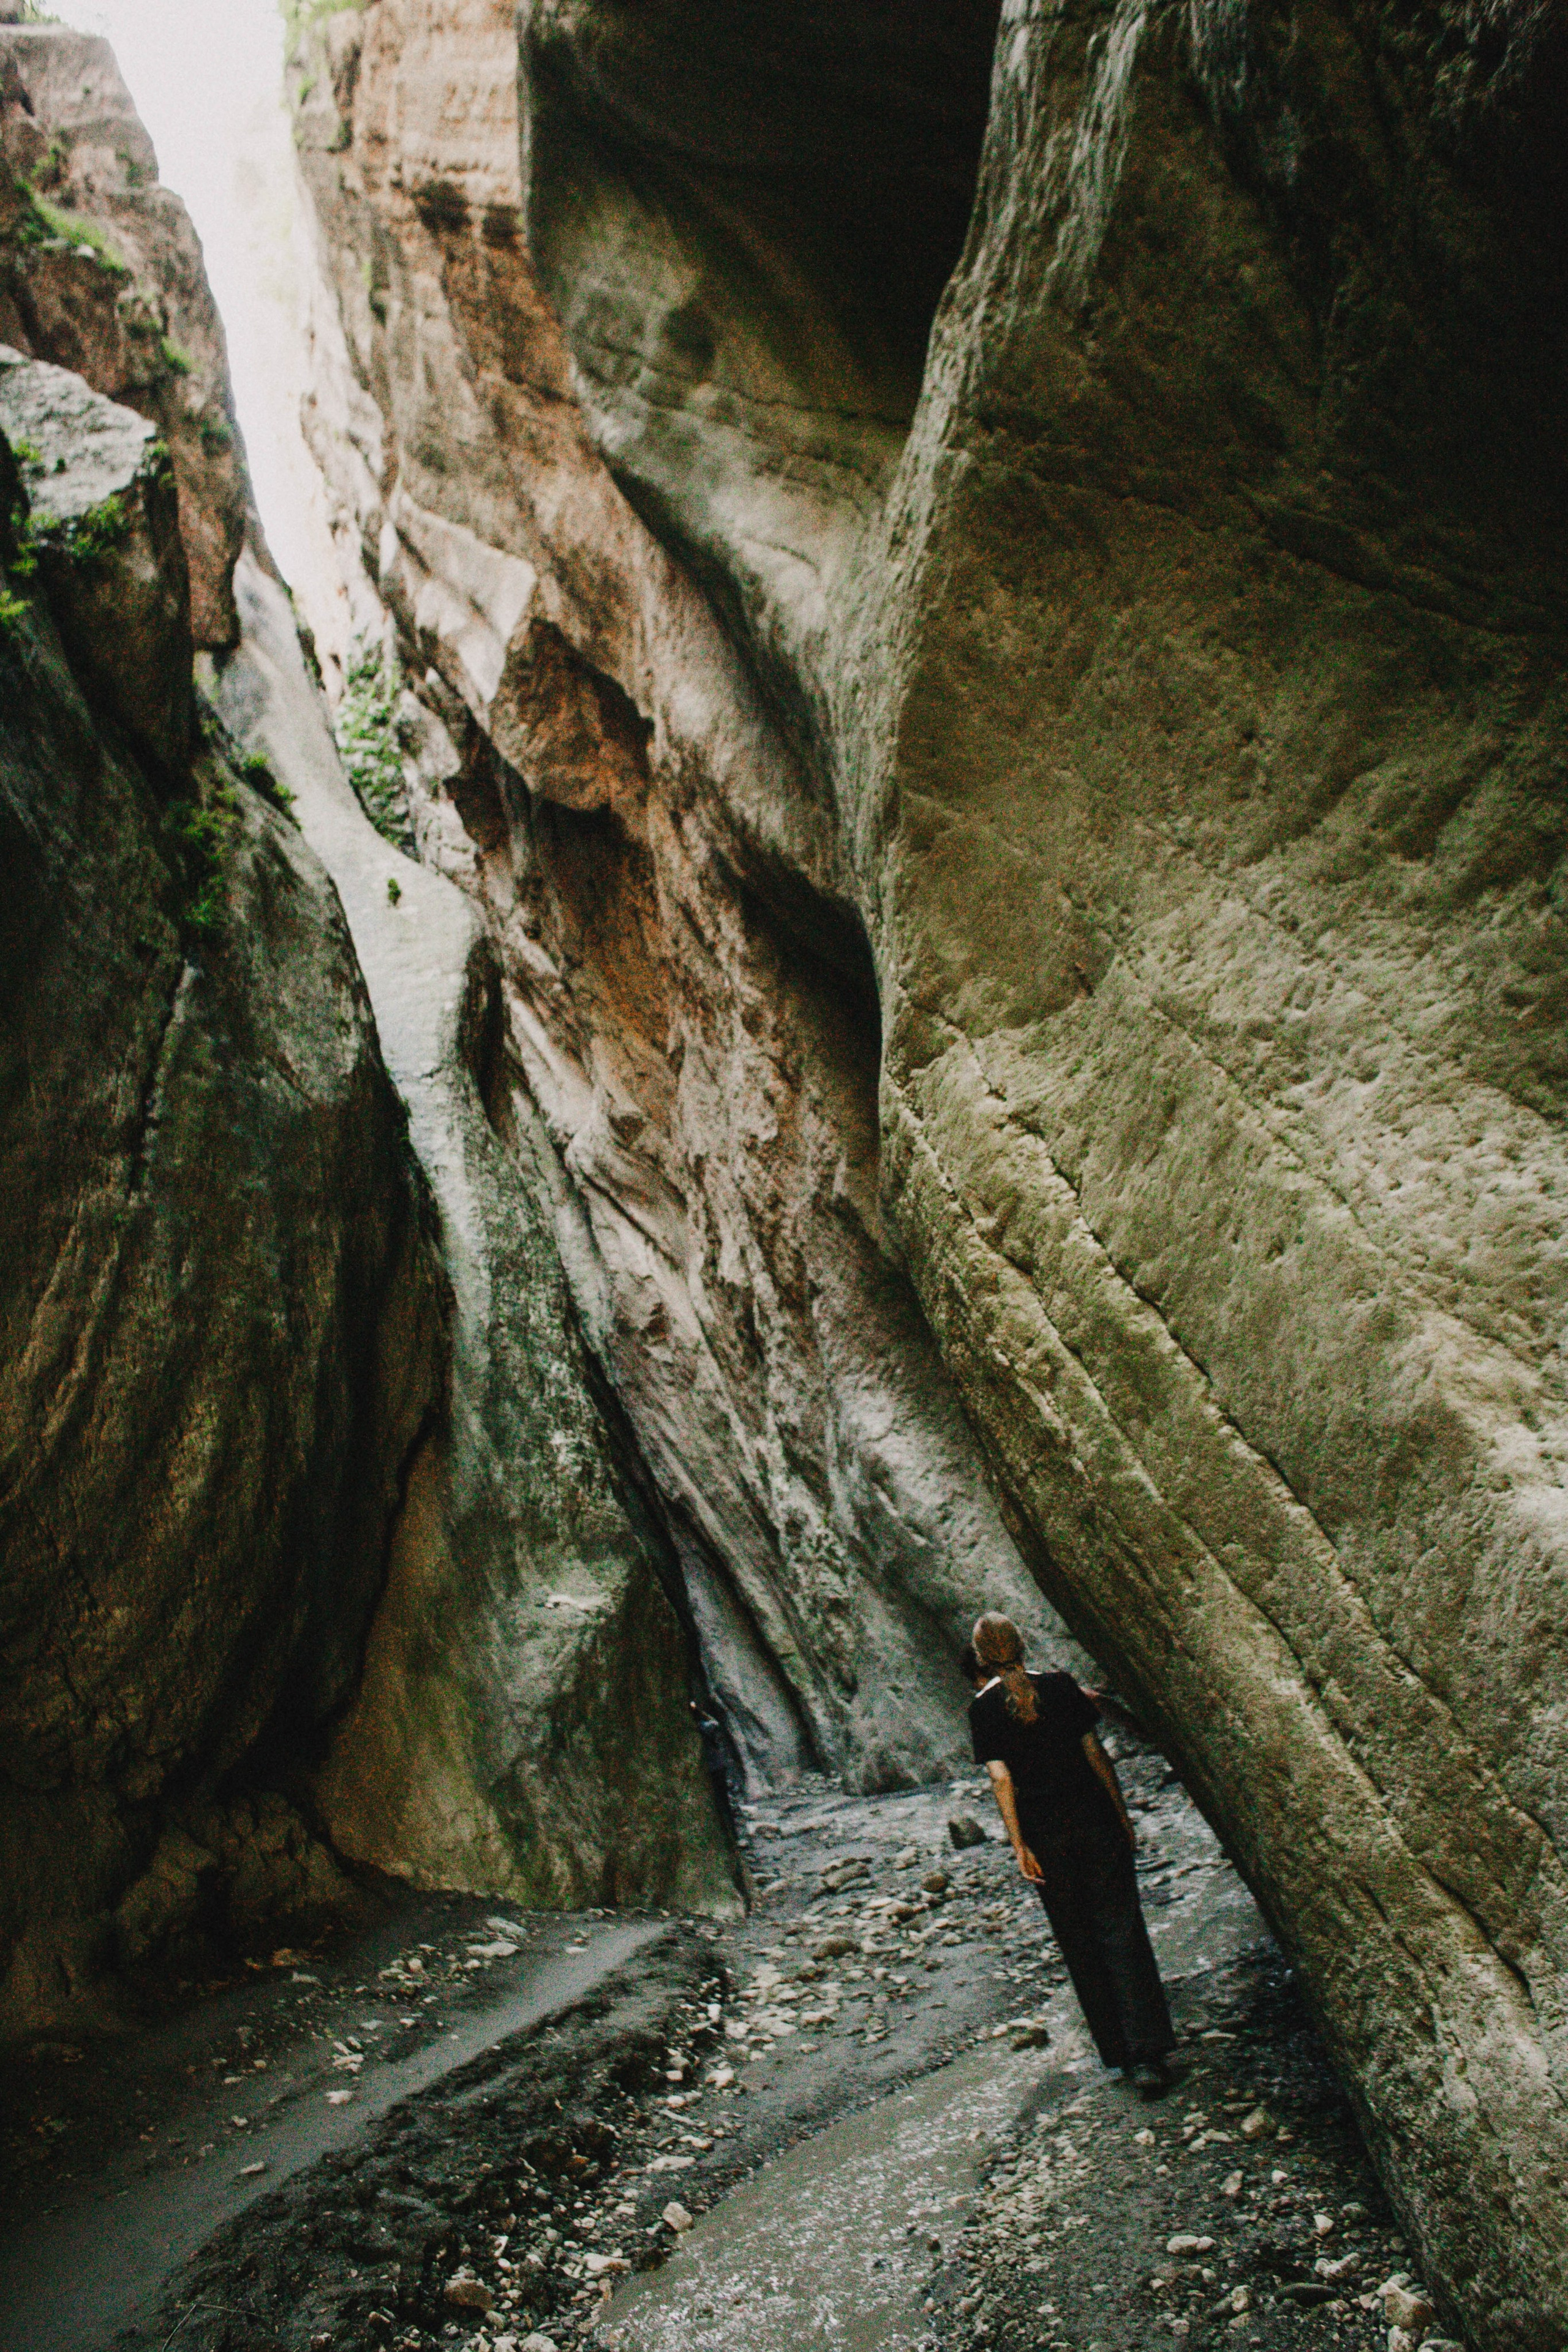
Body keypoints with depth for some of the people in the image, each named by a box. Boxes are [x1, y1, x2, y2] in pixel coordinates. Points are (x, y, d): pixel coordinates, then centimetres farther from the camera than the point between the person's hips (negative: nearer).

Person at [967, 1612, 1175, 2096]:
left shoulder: (984, 1707, -4)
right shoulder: (1060, 1687, 0)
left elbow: (1001, 1777, -10)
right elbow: (1094, 1752, 2)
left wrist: (1019, 1846, -8)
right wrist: (1122, 1814, 9)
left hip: (1043, 1829, 0)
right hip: (1093, 1817, 0)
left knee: (1078, 1942, 13)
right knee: (1120, 1930, 1)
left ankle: (1118, 2050, 16)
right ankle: (1147, 2053, -8)